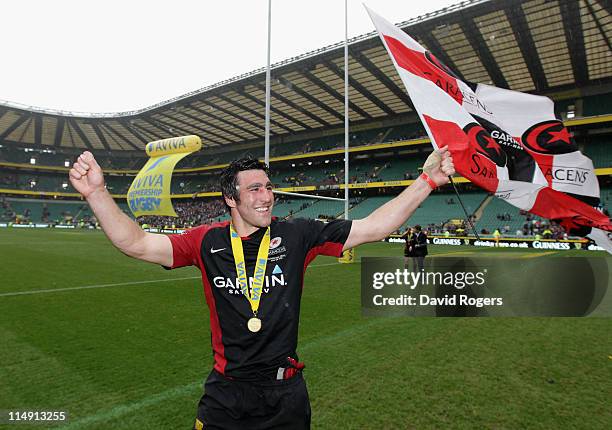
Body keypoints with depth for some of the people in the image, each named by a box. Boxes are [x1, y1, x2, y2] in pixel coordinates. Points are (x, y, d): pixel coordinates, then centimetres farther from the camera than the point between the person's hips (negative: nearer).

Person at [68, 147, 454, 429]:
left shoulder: (296, 236, -8)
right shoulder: (208, 242, -6)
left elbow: (374, 228, -10)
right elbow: (137, 244, -9)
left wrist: (427, 180, -14)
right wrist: (97, 192, -23)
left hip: (286, 391, 0)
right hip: (226, 392, 1)